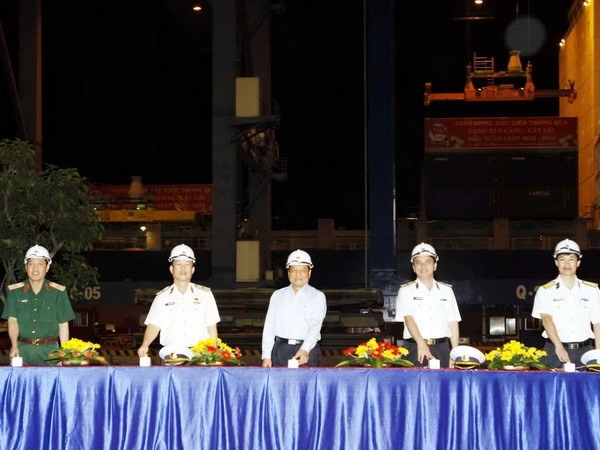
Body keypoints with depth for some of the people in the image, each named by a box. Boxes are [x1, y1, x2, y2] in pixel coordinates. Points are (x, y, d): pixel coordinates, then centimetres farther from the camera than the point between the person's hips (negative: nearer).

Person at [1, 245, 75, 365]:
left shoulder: (58, 292, 6)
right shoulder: (15, 291, 7)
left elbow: (63, 325, 6)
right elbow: (12, 320, 0)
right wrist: (14, 346, -16)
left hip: (49, 350, 0)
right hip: (23, 349, 1)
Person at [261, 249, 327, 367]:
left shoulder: (317, 296, 6)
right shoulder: (277, 295, 16)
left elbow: (315, 325, -8)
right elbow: (269, 327, 14)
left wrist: (305, 350, -25)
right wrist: (266, 356, 4)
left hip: (307, 351, -2)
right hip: (280, 350, 2)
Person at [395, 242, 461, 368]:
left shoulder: (446, 291, 13)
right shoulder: (406, 291, 5)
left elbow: (453, 324, 11)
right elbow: (408, 318, -11)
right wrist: (421, 343, -28)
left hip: (441, 349, 2)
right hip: (415, 348, -2)